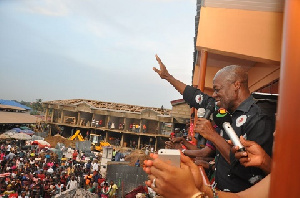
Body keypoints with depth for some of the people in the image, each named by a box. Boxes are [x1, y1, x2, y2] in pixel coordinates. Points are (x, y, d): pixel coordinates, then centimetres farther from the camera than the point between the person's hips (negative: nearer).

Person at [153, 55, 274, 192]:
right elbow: (197, 97, 19)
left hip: (238, 193, -7)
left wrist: (213, 136, -22)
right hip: (219, 190, 7)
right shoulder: (227, 111, 5)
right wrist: (167, 76, 27)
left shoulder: (258, 119, -19)